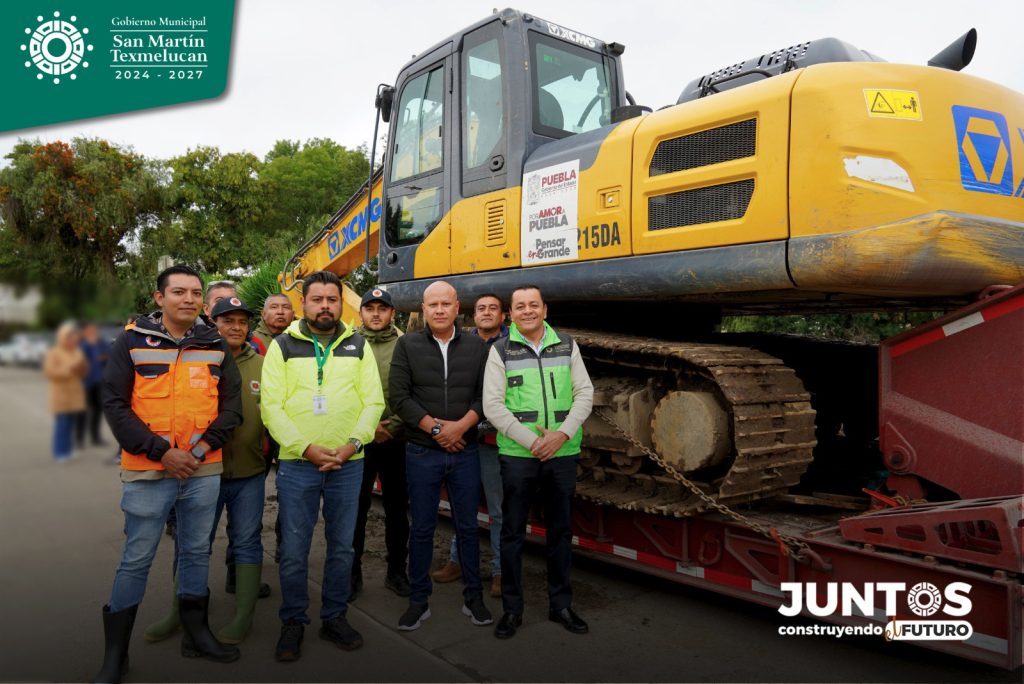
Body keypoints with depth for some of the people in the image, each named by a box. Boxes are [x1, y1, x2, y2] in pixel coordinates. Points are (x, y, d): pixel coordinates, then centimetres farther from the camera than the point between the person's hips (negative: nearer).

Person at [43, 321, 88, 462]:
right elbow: (49, 372, -15)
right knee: (61, 424, -8)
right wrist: (69, 369, -21)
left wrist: (82, 366, -4)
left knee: (71, 424, 7)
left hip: (75, 394, 6)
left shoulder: (77, 352, 13)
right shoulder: (53, 353, -5)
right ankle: (60, 453, -4)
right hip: (61, 394, -6)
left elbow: (84, 372, 18)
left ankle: (68, 451, 13)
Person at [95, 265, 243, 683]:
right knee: (136, 559, 5)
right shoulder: (132, 341, -3)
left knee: (196, 552, 14)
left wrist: (202, 447, -10)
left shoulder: (216, 345, 5)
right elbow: (115, 405, -7)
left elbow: (231, 405, 5)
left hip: (204, 471, 3)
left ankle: (196, 633, 30)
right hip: (147, 471, -3)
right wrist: (161, 451, -14)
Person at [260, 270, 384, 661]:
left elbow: (373, 401, 1)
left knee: (342, 546, 12)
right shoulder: (283, 346, 1)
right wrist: (306, 448, -16)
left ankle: (334, 617, 29)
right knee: (293, 550, 6)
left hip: (348, 464, 2)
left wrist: (353, 444, -13)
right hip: (296, 464, -1)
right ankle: (293, 622, 25)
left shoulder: (358, 346, 6)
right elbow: (271, 405, -6)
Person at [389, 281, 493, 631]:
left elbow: (486, 395, 0)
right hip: (422, 453, -1)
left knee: (468, 526, 10)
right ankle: (419, 600, 22)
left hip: (465, 451, 1)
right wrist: (435, 428, -12)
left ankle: (473, 597, 25)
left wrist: (461, 425, -14)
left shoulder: (477, 346, 3)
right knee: (422, 528, 8)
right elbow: (398, 395, -7)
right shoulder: (407, 345, -1)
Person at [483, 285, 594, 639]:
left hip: (563, 453, 2)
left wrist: (563, 434, -13)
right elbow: (492, 405, -7)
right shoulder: (500, 351, -2)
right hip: (518, 455, -2)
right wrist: (531, 441, -14)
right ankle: (511, 609, 21)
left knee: (560, 530, 12)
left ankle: (560, 604, 28)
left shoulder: (567, 346, 5)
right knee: (512, 532, 6)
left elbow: (585, 393, 2)